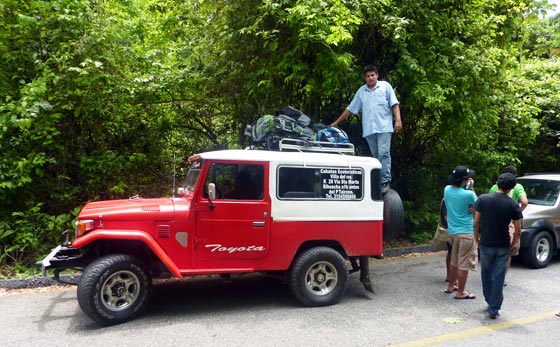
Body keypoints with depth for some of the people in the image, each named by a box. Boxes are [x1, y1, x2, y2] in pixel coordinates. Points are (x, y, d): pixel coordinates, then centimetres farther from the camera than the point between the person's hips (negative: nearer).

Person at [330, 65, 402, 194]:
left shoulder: (385, 86, 8)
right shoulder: (361, 91, 18)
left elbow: (394, 104, 3)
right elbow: (350, 108, 19)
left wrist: (398, 120, -11)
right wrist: (335, 123, 17)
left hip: (384, 127, -4)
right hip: (369, 129, 4)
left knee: (384, 153, -11)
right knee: (376, 155, 6)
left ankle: (385, 181, -11)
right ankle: (377, 181, 10)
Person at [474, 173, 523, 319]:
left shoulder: (483, 199, -7)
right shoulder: (513, 205, -8)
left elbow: (476, 223, -5)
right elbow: (518, 231, -6)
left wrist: (477, 239, 10)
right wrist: (514, 244, 11)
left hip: (485, 244, 1)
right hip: (503, 247, 0)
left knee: (486, 274, 19)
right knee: (498, 278, 7)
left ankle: (490, 301, 32)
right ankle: (494, 310, 11)